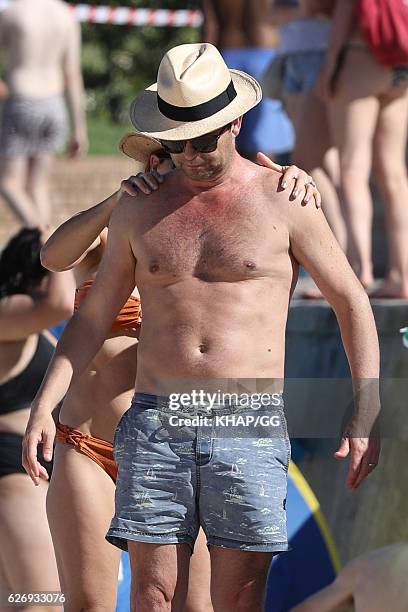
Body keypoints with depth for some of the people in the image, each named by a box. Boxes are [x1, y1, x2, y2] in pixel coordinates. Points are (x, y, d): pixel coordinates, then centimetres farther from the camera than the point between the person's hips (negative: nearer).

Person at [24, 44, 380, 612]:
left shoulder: (283, 202, 3)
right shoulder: (140, 209, 11)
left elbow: (352, 303, 9)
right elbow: (94, 315, 18)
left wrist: (366, 417, 1)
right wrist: (43, 406, 6)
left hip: (249, 424, -2)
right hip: (156, 425, 2)